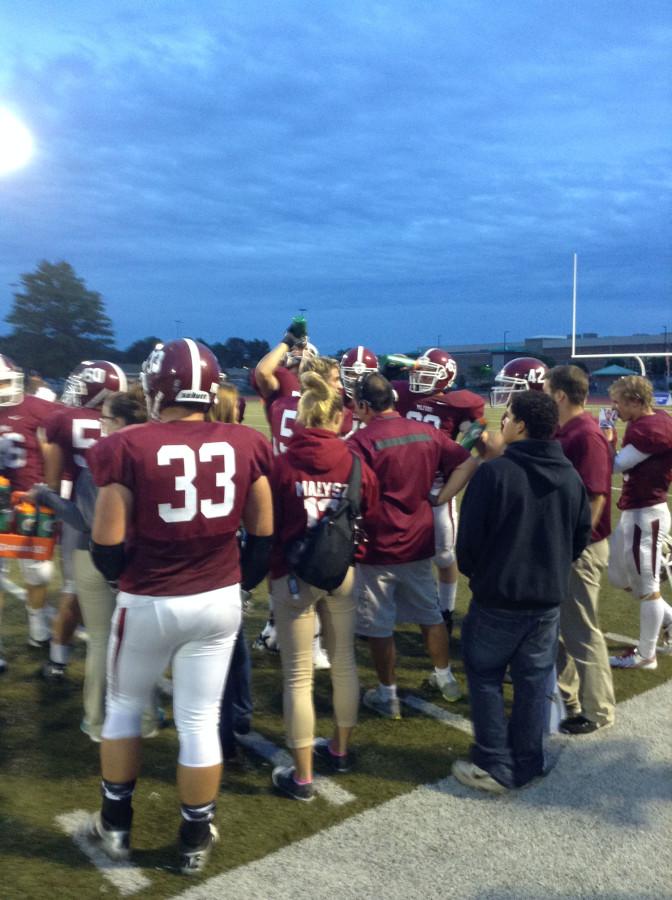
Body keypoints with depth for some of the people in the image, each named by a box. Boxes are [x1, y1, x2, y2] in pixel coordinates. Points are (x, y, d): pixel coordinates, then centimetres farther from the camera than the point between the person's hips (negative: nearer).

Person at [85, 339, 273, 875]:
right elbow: (263, 534, 2)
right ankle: (196, 839, 29)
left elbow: (107, 544, -10)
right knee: (200, 720, 14)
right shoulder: (245, 445, -4)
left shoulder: (127, 448, -14)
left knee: (124, 707, 22)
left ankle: (116, 825, 36)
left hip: (148, 604, -2)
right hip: (220, 601, 2)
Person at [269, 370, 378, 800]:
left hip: (295, 576, -3)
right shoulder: (356, 464, -6)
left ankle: (302, 776, 16)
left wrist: (272, 570, 12)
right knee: (344, 661, 21)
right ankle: (340, 748, 38)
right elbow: (369, 515, 4)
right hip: (342, 571, 3)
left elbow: (269, 526, -5)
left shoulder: (283, 464, -13)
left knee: (299, 676, 6)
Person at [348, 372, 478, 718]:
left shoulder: (362, 440, -18)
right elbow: (467, 464, 6)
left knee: (379, 626, 10)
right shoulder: (427, 432, 1)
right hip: (419, 543, 6)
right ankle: (445, 678, 37)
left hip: (378, 547, -5)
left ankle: (387, 695, 22)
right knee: (429, 614, 22)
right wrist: (439, 499, 5)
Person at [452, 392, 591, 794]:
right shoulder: (571, 476, 1)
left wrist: (472, 572, 7)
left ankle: (494, 766, 14)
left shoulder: (494, 471, -19)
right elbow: (582, 538, 10)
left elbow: (470, 536, -13)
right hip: (550, 598, 5)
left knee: (485, 677, 11)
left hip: (498, 596, -5)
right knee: (534, 681, 15)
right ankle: (526, 764, 25)